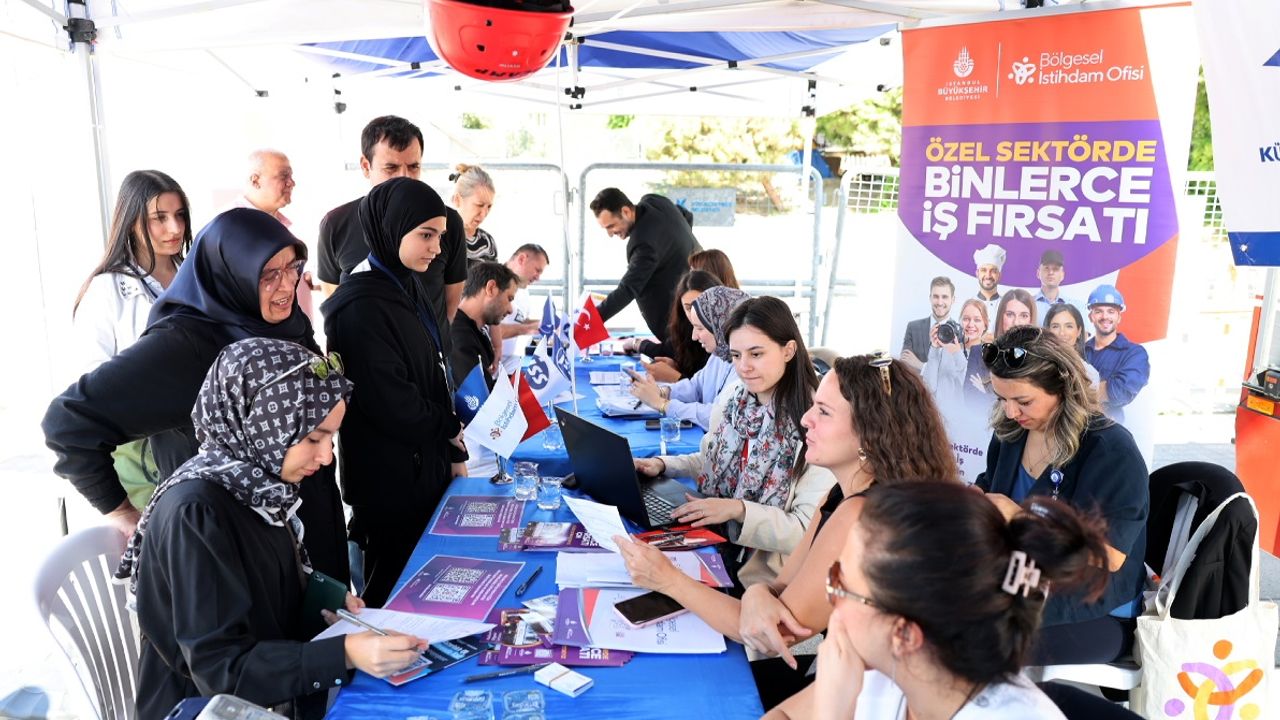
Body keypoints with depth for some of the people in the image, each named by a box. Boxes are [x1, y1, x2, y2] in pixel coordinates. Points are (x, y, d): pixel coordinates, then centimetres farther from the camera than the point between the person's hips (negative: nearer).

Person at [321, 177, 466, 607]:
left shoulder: (407, 286, 8)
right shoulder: (362, 306, -21)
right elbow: (391, 402, -23)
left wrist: (454, 455, 8)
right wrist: (453, 431, -9)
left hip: (427, 465, 8)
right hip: (391, 479, -8)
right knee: (393, 589, 9)